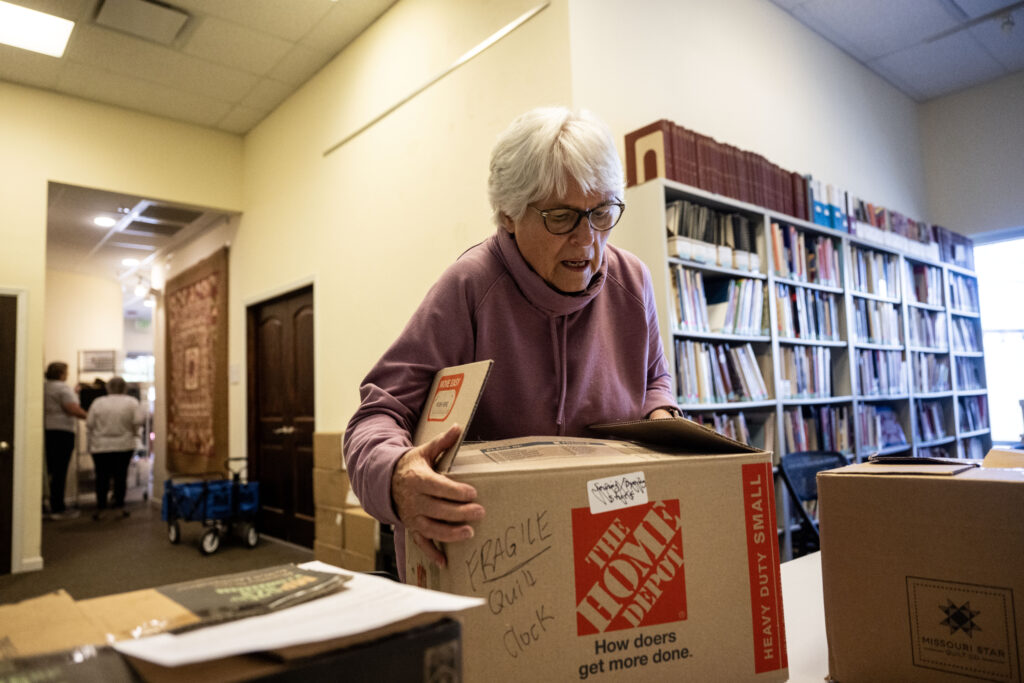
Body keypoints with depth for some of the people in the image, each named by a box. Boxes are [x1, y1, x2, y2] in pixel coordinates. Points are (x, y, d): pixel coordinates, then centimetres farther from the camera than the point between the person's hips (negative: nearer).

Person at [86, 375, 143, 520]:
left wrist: (94, 439, 13)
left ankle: (100, 509, 7)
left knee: (102, 477, 6)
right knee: (121, 476, 7)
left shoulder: (98, 402, 1)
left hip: (100, 446, 1)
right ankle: (119, 505, 10)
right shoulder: (132, 402, -2)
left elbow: (89, 424, -1)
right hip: (124, 445, 0)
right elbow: (138, 422, -11)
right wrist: (132, 433, 7)